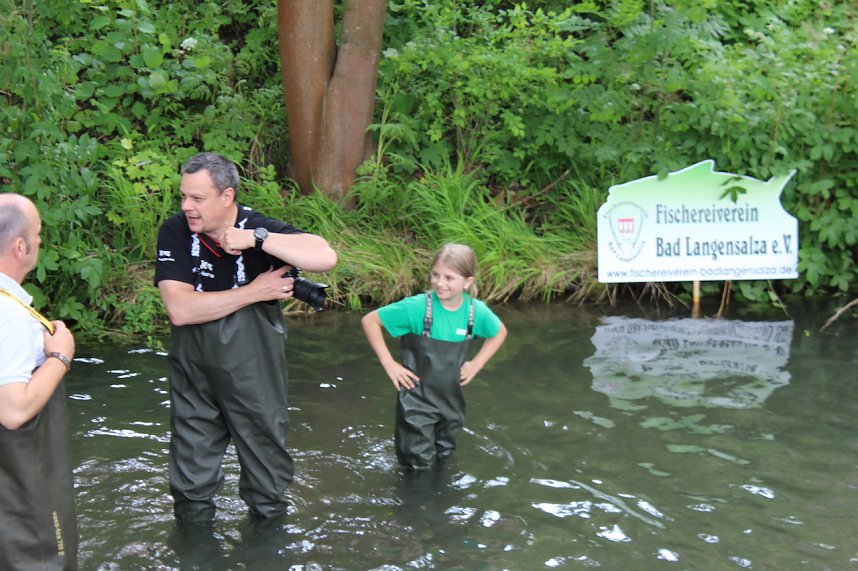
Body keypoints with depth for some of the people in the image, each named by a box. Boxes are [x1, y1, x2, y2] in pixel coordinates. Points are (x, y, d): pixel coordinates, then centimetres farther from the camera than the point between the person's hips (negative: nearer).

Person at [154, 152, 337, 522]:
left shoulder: (259, 229, -14)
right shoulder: (175, 232, -11)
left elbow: (326, 258, -30)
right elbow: (179, 309, -21)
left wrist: (255, 238, -32)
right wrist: (254, 291, -22)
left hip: (254, 372, -1)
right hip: (193, 373, 1)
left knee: (266, 462, 14)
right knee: (191, 477, 15)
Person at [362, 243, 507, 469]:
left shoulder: (477, 311, -11)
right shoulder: (417, 307, -22)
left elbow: (499, 332, 11)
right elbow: (370, 321, -14)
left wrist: (477, 363, 1)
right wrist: (388, 363, -16)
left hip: (452, 399, 4)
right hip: (417, 400, -4)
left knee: (444, 456, 21)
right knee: (418, 465, 0)